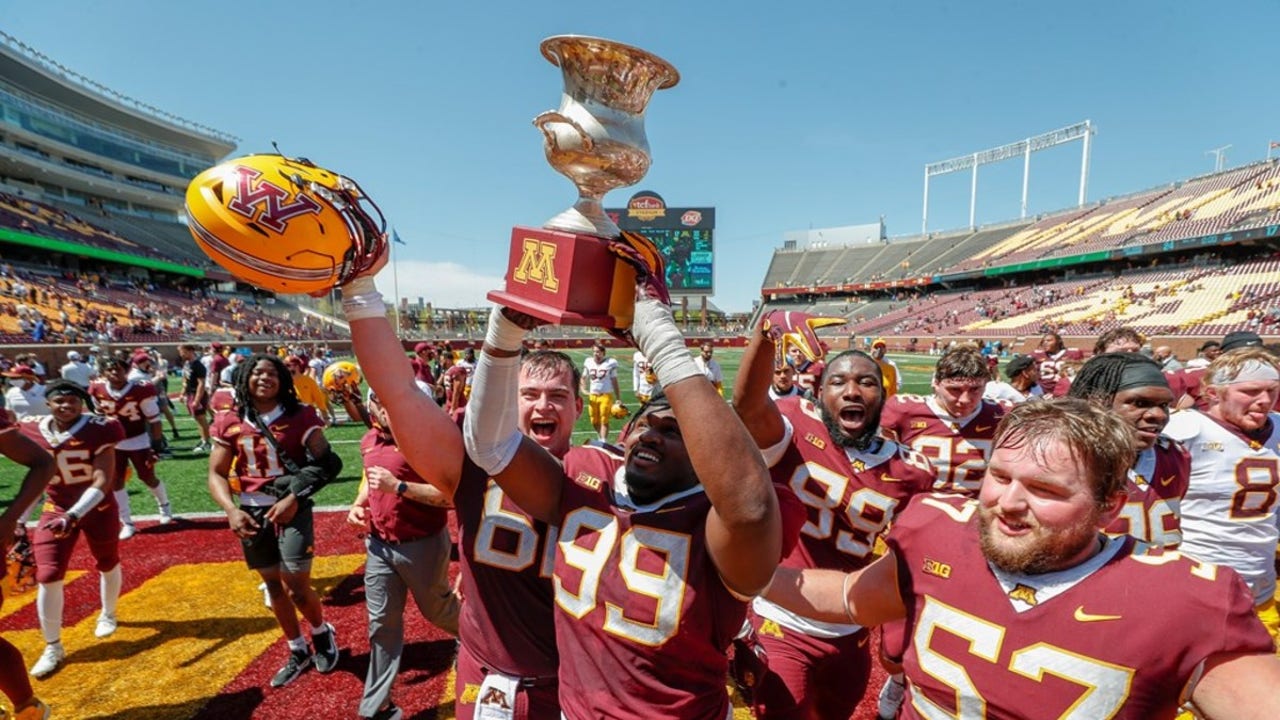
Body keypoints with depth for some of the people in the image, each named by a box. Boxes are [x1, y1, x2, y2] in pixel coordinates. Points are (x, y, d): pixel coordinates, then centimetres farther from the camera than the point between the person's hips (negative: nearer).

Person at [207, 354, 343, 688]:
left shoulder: (300, 416, -8)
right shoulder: (230, 423, 1)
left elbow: (324, 462, -12)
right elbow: (216, 473, 2)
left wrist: (293, 498, -21)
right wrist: (231, 509, -14)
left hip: (292, 508, -4)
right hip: (253, 511, 4)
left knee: (297, 588, -5)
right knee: (273, 586, 16)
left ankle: (323, 633, 28)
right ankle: (298, 652, 36)